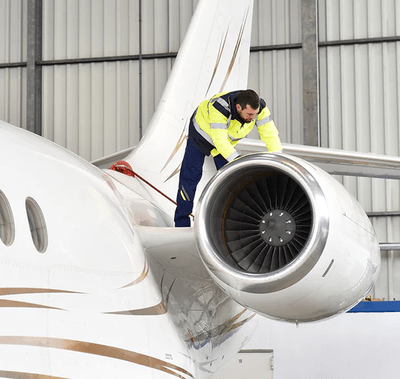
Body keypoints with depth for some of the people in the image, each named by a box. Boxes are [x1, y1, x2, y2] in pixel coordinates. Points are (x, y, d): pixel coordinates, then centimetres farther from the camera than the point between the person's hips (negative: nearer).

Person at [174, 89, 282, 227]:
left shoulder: (259, 107, -30)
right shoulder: (220, 108, -45)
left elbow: (270, 134, -27)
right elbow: (220, 140, -46)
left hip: (228, 140, 5)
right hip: (202, 133, -5)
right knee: (190, 176, -1)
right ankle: (182, 223, 9)